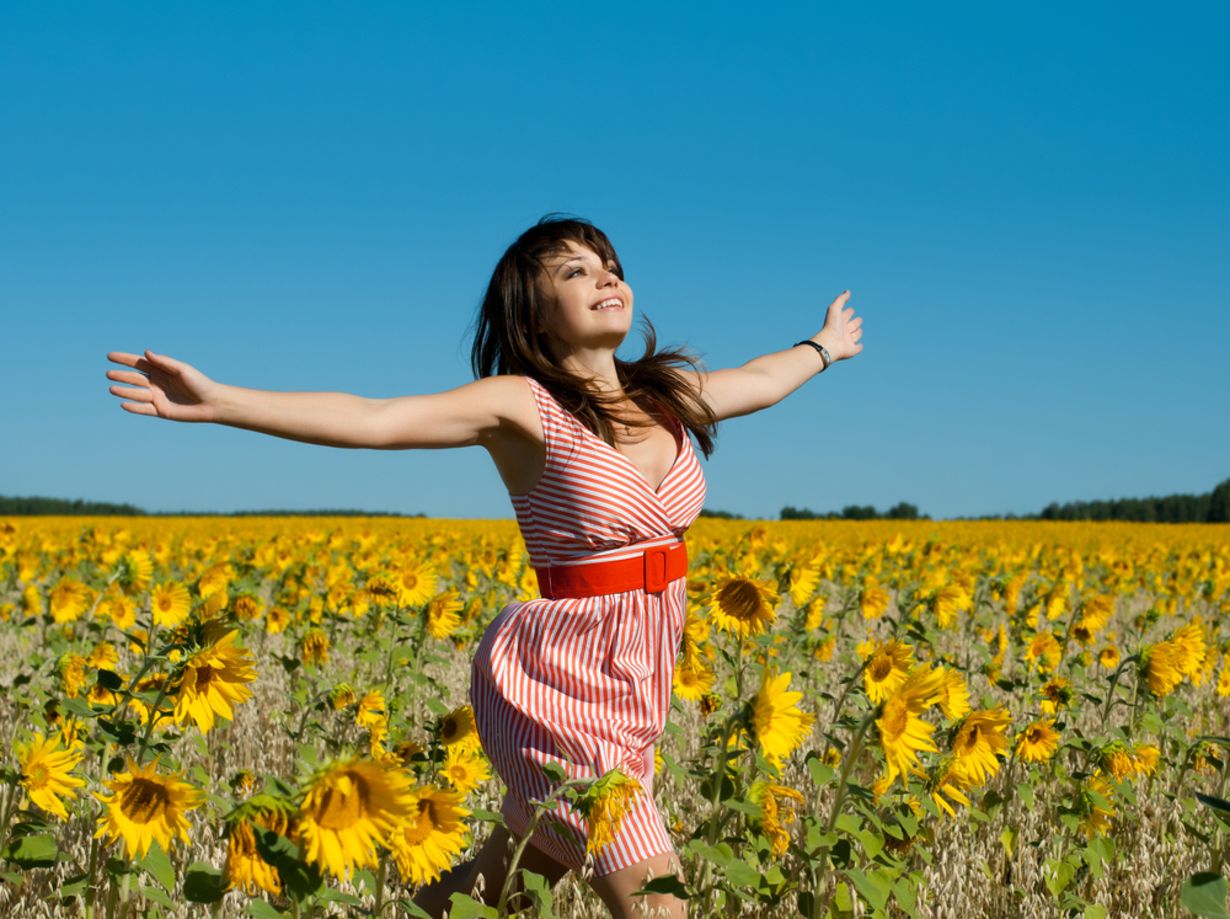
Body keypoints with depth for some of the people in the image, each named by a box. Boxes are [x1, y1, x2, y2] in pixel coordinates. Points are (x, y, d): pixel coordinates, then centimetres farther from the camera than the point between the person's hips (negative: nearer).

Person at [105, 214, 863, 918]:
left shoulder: (669, 393, 7)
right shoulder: (522, 405, -11)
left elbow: (757, 381, 29)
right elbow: (370, 419, -21)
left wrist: (823, 348, 47)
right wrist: (217, 402, -32)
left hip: (637, 689, 7)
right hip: (557, 681, -7)